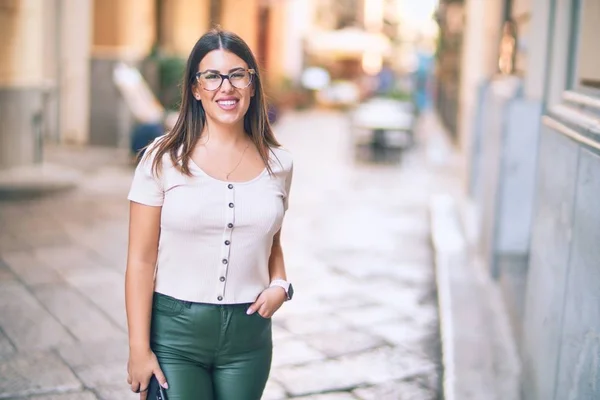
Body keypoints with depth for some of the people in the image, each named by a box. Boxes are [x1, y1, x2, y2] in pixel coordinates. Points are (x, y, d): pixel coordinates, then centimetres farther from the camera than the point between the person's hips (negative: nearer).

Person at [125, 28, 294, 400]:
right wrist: (139, 349, -9)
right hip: (174, 331, -3)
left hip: (248, 336, 3)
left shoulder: (278, 163, 3)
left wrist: (280, 285, -3)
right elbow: (141, 259, -7)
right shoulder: (164, 159, -6)